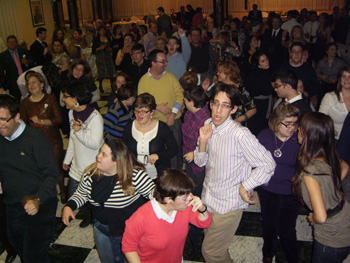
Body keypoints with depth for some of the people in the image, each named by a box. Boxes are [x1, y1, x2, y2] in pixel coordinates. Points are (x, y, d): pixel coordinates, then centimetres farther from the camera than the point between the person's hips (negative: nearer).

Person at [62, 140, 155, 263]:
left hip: (130, 230, -4)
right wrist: (69, 206, -9)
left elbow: (153, 192, -15)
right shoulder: (91, 174, -9)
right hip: (101, 228, 4)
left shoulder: (135, 175, -23)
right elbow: (81, 194, 7)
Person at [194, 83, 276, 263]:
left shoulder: (239, 135, -27)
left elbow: (267, 165, -22)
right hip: (208, 198, 7)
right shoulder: (208, 126, -4)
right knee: (210, 241, 26)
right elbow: (200, 162, 2)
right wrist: (203, 141, -16)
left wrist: (245, 187, -14)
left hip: (228, 205, -7)